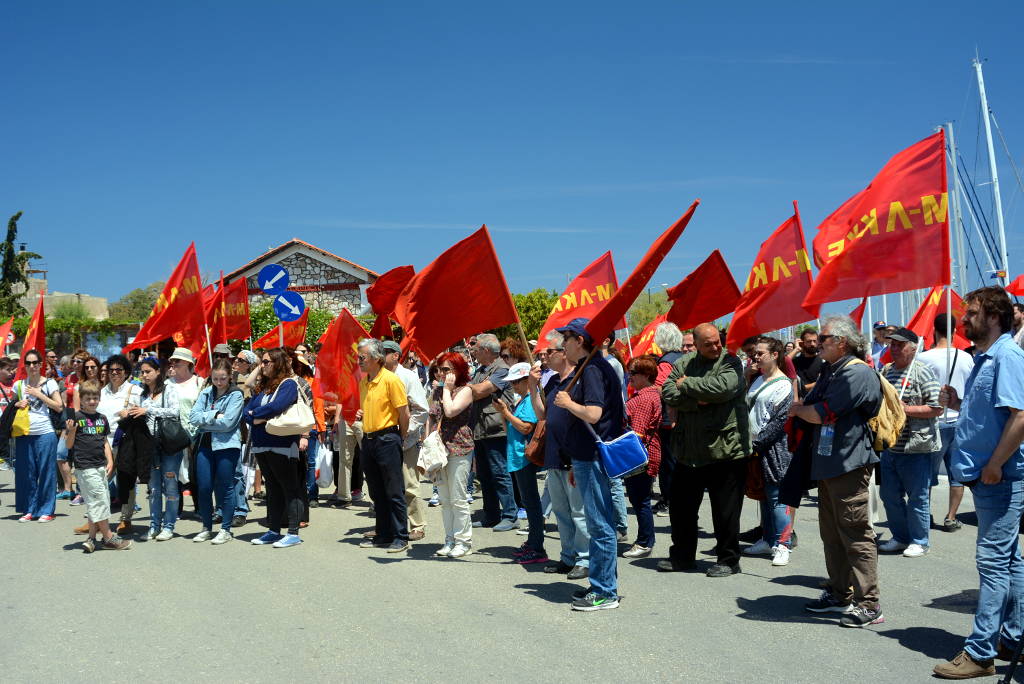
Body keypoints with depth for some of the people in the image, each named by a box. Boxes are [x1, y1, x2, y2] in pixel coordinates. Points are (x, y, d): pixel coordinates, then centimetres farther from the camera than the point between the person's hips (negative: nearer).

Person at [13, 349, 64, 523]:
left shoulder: (49, 383, 1)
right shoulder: (19, 385, 11)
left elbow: (59, 407, -4)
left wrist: (39, 394, -9)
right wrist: (18, 404, -1)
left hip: (45, 433, -3)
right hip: (24, 434, 3)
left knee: (46, 472, 0)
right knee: (26, 473, 6)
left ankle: (46, 510, 7)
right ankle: (29, 510, 16)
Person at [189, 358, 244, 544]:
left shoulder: (236, 395, -4)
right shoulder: (206, 393, 10)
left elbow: (227, 423, -14)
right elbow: (193, 417, 0)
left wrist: (204, 420, -5)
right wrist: (214, 415, -12)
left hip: (227, 445, -4)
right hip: (205, 445, 5)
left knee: (225, 488, 3)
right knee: (203, 487, 6)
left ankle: (226, 529, 14)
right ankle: (206, 528, 21)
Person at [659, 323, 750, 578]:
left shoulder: (730, 362, -5)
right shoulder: (683, 364, 7)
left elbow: (723, 387, -23)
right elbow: (668, 393, -4)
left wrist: (686, 384, -11)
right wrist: (697, 400, -19)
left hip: (725, 449, -5)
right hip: (689, 450, 5)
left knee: (725, 510, 3)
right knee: (681, 506, 15)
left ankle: (728, 560, 19)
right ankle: (682, 556, 31)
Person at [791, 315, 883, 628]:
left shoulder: (857, 373, -16)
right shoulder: (830, 371, 17)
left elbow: (821, 414, -20)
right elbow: (808, 405, 20)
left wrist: (799, 409, -1)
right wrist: (801, 408, -3)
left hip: (849, 464, -10)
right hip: (828, 463, 10)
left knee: (855, 534, -7)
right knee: (831, 533, 16)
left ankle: (868, 604, -2)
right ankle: (839, 594, 27)